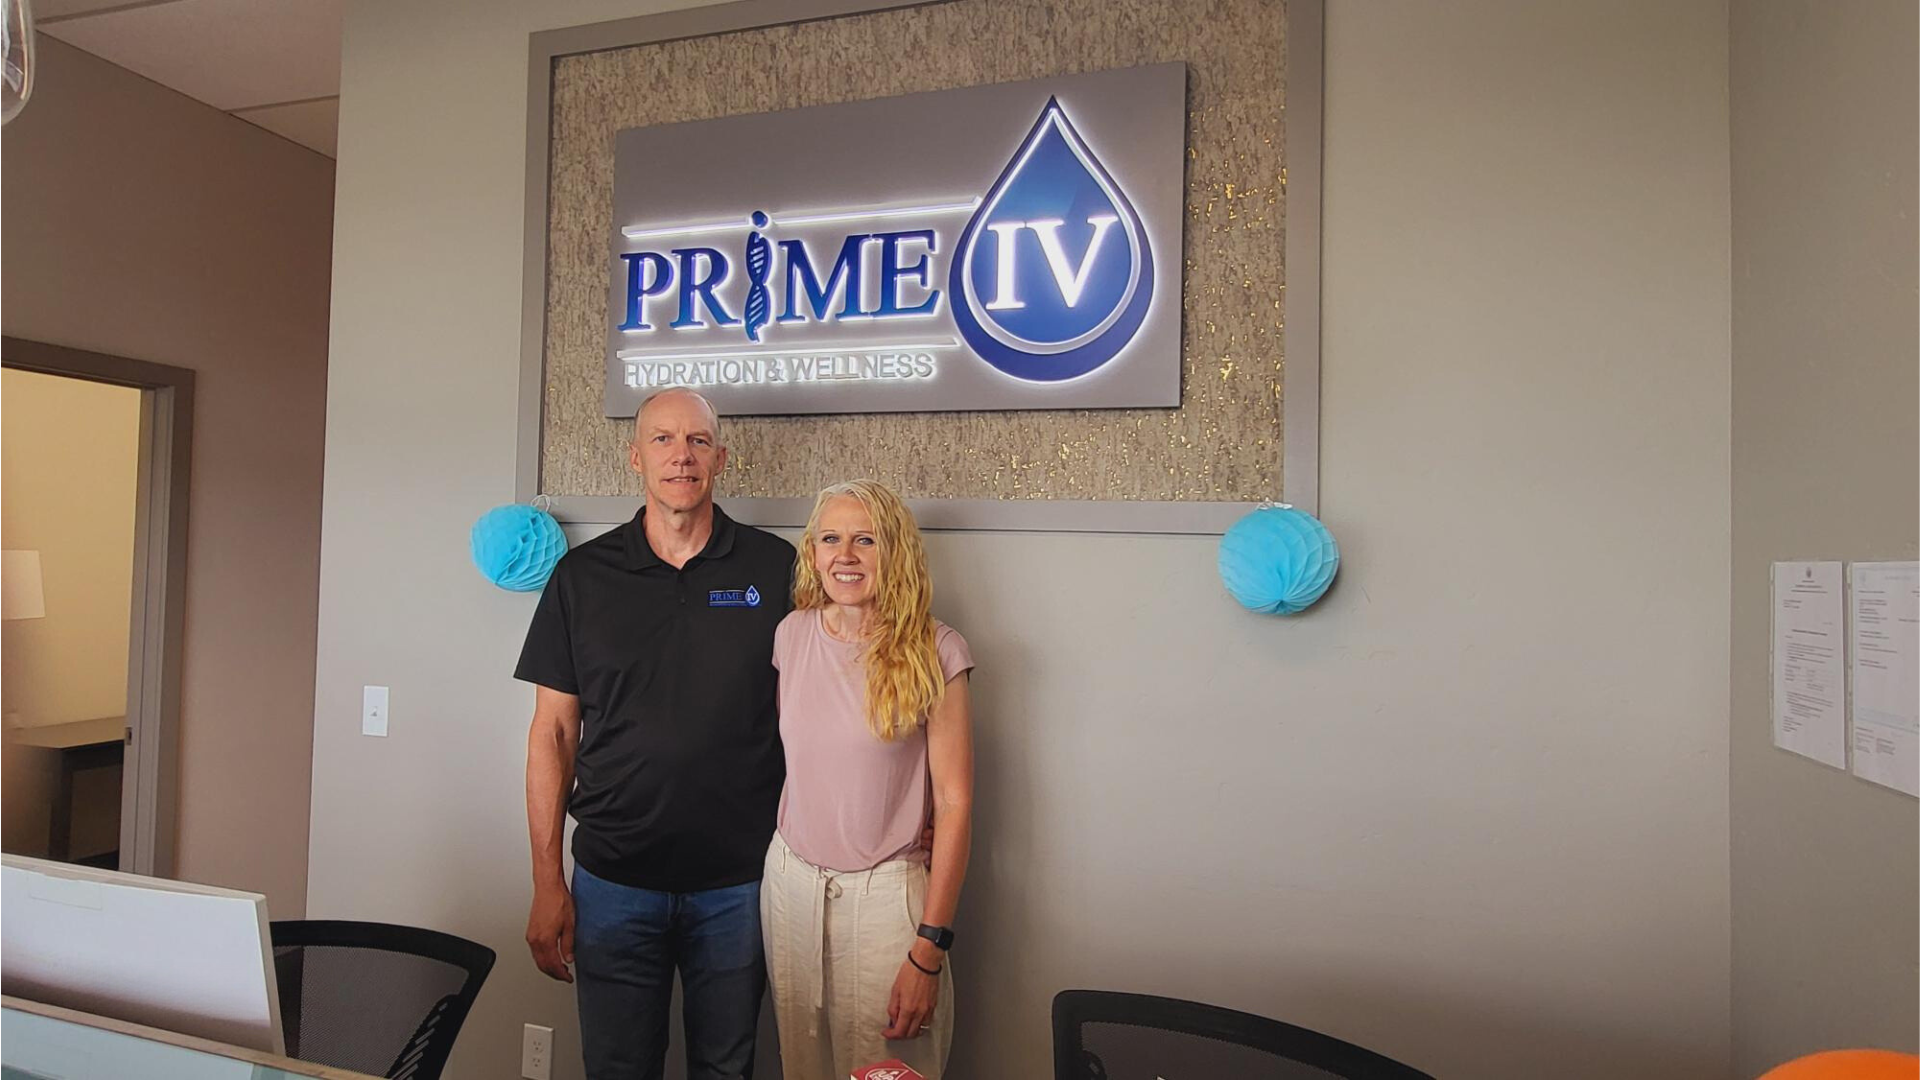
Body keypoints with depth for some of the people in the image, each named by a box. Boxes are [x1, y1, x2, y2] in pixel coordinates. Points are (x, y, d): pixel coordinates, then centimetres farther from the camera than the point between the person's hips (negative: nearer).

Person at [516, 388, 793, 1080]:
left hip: (738, 882, 0)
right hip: (613, 879, 1)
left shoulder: (774, 569, -3)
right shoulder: (582, 575, 0)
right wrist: (547, 881, 0)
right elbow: (554, 730, 3)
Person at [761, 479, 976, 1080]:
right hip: (790, 879, 4)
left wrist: (929, 947, -13)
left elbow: (954, 802, -11)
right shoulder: (792, 635, 1)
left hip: (886, 892, -4)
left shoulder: (934, 652, -12)